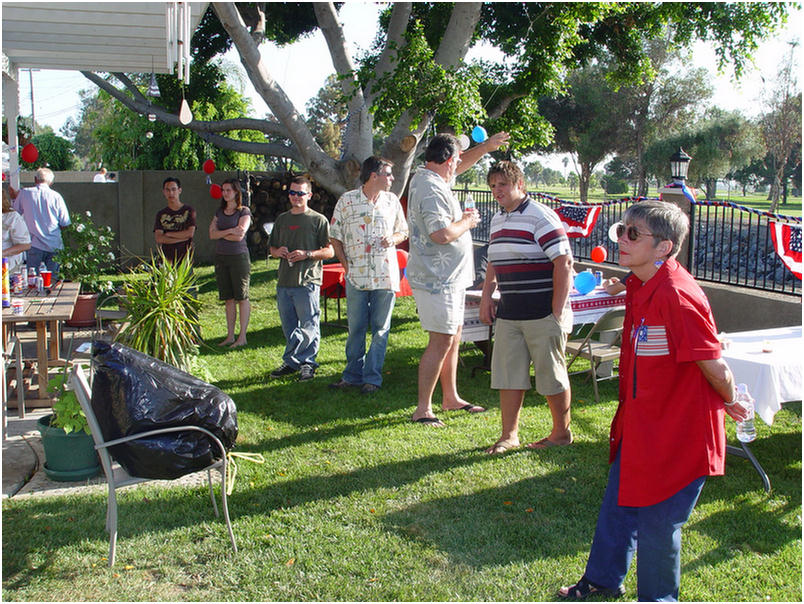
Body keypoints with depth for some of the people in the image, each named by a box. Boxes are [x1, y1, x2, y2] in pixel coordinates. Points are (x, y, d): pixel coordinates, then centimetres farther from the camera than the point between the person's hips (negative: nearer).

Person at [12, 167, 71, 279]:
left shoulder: (24, 193, -1)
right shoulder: (56, 196, -2)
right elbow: (65, 224, 0)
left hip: (34, 245, 0)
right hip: (54, 245, 0)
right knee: (52, 279, 4)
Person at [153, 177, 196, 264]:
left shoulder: (189, 211, 5)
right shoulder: (161, 214, 10)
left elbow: (190, 233, -7)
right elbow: (158, 238, -2)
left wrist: (168, 234, -2)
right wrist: (183, 237, -8)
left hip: (185, 258, -1)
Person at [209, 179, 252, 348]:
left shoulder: (244, 212, -4)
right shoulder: (219, 212, 13)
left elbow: (239, 236, -14)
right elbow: (212, 235, 1)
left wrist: (220, 233, -5)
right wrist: (229, 231, -14)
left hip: (239, 257, -5)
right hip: (221, 257, 5)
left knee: (241, 297, -2)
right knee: (228, 298, 8)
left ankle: (242, 337, 3)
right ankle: (230, 336, 13)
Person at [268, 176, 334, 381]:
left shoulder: (318, 220, 1)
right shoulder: (282, 219, 17)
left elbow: (330, 251, -3)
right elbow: (272, 248, 24)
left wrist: (307, 254, -16)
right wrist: (278, 252, 0)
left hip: (308, 281, -6)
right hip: (284, 281, 6)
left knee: (308, 325, -5)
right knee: (288, 326, 9)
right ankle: (306, 363, 19)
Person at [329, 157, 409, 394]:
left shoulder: (392, 201, 10)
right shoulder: (347, 200, 2)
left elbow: (403, 232, 19)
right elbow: (334, 236, 7)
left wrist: (393, 239, -4)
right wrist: (345, 264, -1)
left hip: (386, 274, 2)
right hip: (356, 275, -2)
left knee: (380, 328, 3)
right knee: (356, 328, 4)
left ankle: (372, 377, 12)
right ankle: (353, 375, 18)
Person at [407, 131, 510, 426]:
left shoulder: (424, 178, 12)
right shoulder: (431, 190, -20)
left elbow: (461, 164, 31)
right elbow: (442, 234, -30)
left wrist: (486, 146, 27)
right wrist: (466, 222, -12)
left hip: (448, 277, 11)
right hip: (437, 278, -11)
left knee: (453, 336, 17)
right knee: (441, 341, -8)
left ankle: (451, 397, 28)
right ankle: (422, 409, -1)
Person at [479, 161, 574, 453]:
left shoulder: (540, 216, -10)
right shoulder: (497, 220, 15)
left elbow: (563, 263, -15)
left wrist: (557, 313, -17)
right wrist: (486, 298, 15)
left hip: (543, 315, -7)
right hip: (509, 314, 7)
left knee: (552, 375, 4)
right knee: (508, 374, 9)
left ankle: (562, 433, 20)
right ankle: (509, 435, 20)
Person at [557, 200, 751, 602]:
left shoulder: (676, 296, -28)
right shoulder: (639, 286, 3)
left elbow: (714, 365, -22)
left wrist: (731, 403, -3)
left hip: (676, 435, -9)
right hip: (639, 426, 9)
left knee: (657, 525, 7)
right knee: (618, 504, 22)